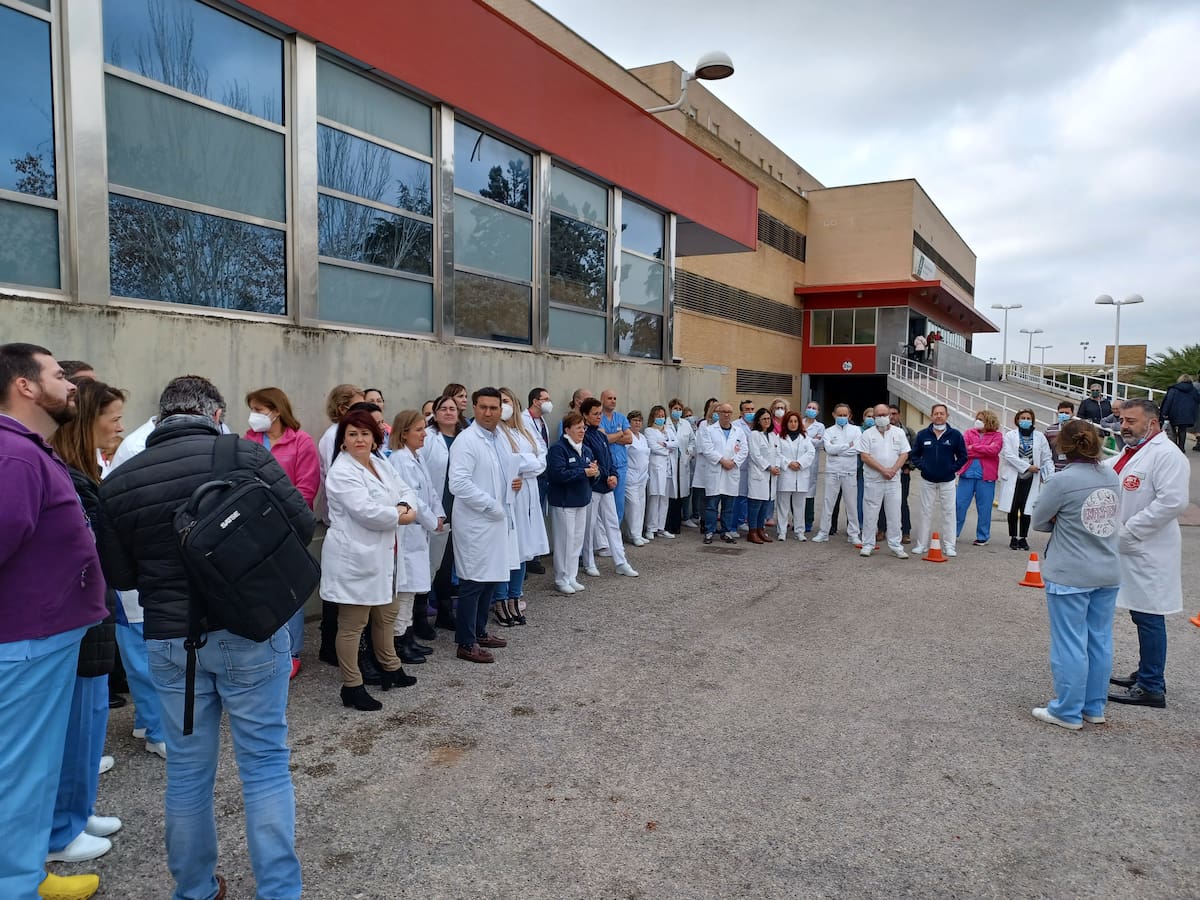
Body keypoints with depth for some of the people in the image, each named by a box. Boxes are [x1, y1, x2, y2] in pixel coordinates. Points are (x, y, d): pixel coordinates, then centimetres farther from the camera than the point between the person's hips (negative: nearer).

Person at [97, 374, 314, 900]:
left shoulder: (118, 483, -1)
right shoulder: (246, 456, -11)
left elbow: (117, 575, 4)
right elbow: (303, 524, -9)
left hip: (169, 639, 3)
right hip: (250, 633, -3)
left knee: (187, 770, 16)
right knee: (265, 762, 8)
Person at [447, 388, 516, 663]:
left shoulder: (498, 438, 12)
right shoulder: (466, 440, -15)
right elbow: (458, 483, -24)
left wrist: (512, 483, 7)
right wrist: (491, 505, -20)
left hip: (498, 521, 9)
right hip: (476, 523, -9)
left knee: (491, 579, 15)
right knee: (473, 583, -2)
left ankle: (480, 632, 29)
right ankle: (466, 643, 9)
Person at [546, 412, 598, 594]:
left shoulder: (586, 450, 11)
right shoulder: (558, 449, -14)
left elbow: (595, 471, 13)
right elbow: (558, 474, -24)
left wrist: (596, 471, -11)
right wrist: (584, 472, -22)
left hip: (581, 501, 8)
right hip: (563, 502, -8)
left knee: (578, 540, 12)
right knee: (565, 540, -2)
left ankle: (572, 577, 23)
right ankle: (561, 580, 11)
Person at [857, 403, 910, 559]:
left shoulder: (899, 432, 8)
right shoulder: (867, 434, 2)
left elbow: (904, 454, 4)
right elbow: (864, 456, -7)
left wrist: (893, 470, -12)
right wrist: (882, 470, -14)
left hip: (893, 480, 2)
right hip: (873, 480, -2)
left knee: (894, 514, 4)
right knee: (870, 514, 2)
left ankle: (895, 546, 11)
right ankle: (867, 545, 11)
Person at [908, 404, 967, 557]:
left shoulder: (955, 435, -3)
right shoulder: (922, 434, 1)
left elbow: (963, 456, 3)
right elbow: (914, 455, 9)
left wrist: (953, 468, -7)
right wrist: (921, 466, -5)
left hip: (947, 481, -1)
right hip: (928, 481, 1)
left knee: (948, 513, 2)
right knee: (926, 513, 6)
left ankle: (949, 546, 10)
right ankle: (922, 545, 13)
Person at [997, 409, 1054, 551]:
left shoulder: (1040, 437, 7)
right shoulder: (1010, 436, 2)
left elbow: (1047, 459, 6)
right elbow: (1009, 456, -9)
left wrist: (1050, 476, -5)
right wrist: (1027, 466, -12)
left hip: (1031, 478, 1)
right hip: (1013, 477, -1)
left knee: (1026, 510, 3)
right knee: (1012, 509, 0)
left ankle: (1023, 538, 15)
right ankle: (1013, 538, 12)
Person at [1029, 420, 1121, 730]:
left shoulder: (1062, 481, -18)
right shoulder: (1112, 477, 2)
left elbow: (1038, 522, -8)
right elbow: (1112, 519, 14)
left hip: (1070, 576, -6)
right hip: (1108, 573, 6)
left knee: (1070, 644, 3)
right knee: (1100, 642, 14)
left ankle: (1068, 712, 13)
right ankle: (1094, 707, 26)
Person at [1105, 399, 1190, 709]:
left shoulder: (1166, 454, -15)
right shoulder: (1130, 453, 15)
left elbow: (1172, 501, -24)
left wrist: (1128, 531, -20)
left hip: (1149, 553, -9)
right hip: (1130, 551, 9)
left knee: (1149, 617, -2)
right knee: (1142, 616, 18)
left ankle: (1152, 688, 6)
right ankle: (1146, 675, 29)